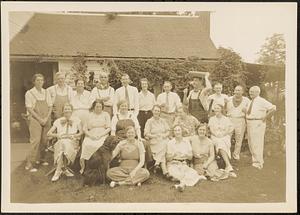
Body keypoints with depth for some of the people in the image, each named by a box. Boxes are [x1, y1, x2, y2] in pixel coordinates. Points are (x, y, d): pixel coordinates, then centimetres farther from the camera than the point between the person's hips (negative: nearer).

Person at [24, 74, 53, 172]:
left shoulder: (46, 92, 11)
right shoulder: (29, 93, -2)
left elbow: (50, 107, 9)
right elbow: (29, 109, -7)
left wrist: (46, 118, -5)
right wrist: (40, 119, -13)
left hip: (46, 120, 4)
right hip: (35, 119, -4)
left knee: (44, 140, 5)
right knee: (35, 140, -12)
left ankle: (40, 158, 23)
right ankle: (29, 164, -6)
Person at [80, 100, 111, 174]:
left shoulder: (106, 114, 14)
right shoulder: (90, 115, 19)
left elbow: (108, 128, 5)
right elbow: (84, 128, 13)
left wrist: (100, 135, -10)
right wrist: (90, 135, -6)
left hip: (102, 136, -2)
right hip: (91, 136, 2)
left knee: (97, 145, -34)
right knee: (85, 144, -31)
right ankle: (83, 166, -20)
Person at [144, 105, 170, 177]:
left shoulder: (163, 121, 19)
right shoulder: (149, 121, 7)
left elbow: (168, 131, 14)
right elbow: (146, 134, 0)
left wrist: (164, 135, -6)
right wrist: (155, 136, -12)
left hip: (164, 141, 3)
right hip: (154, 142, -3)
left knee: (163, 146, -31)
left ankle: (157, 163, -35)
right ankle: (165, 171, -33)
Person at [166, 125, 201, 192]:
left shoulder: (186, 141, 7)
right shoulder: (170, 143, 0)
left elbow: (191, 157, 7)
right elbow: (168, 158, -1)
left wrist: (186, 155, -15)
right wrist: (174, 154, -20)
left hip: (184, 164, 3)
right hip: (173, 164, -2)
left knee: (193, 173, -28)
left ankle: (182, 183, -30)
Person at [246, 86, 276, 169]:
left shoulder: (262, 101, -12)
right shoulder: (250, 102, 12)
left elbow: (273, 108, -22)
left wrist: (265, 117, -17)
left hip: (258, 124, -8)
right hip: (249, 124, 8)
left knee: (257, 143, -5)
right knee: (251, 143, 15)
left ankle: (258, 163, 5)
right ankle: (255, 159, 31)